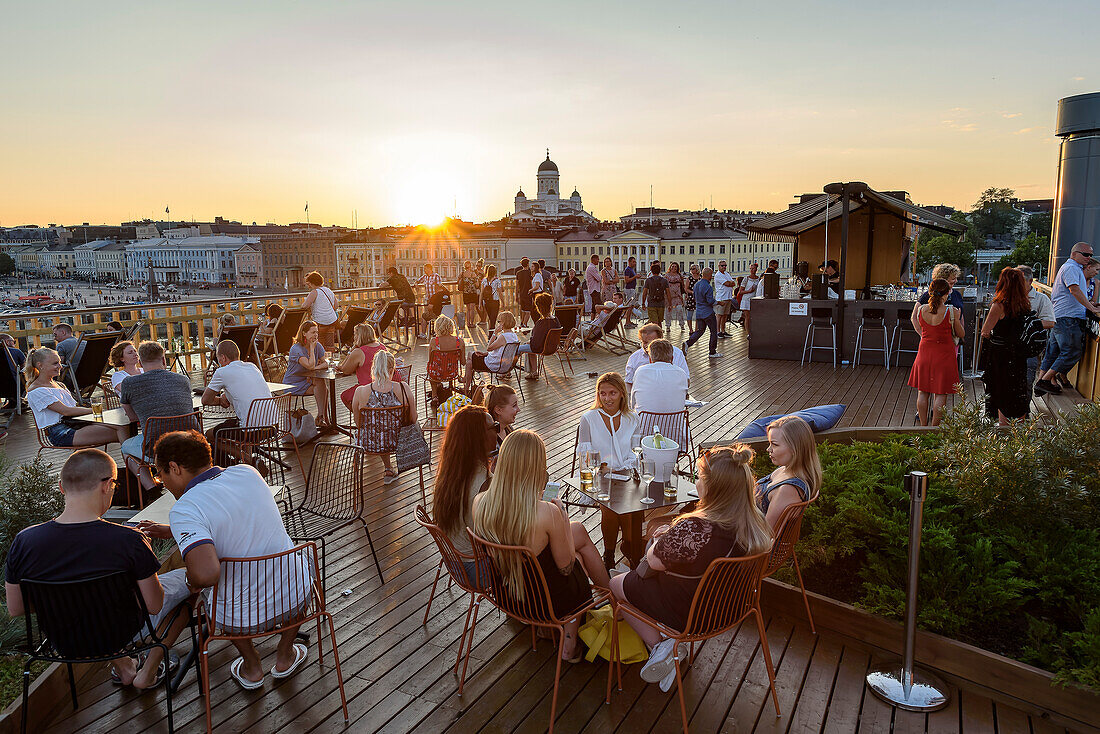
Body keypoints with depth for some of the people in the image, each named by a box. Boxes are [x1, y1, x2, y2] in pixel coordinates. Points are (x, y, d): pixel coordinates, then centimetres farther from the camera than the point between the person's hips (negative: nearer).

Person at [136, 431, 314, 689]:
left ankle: (251, 667, 36)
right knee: (303, 558, 37)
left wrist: (193, 581, -12)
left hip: (241, 619, -3)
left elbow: (206, 574, -36)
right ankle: (285, 656, 39)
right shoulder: (247, 472, -3)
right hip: (297, 599, 3)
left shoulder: (184, 510, -21)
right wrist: (173, 531, 24)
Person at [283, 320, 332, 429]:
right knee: (320, 384, -26)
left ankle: (321, 417, -19)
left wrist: (315, 368, -21)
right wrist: (311, 347, -21)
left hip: (307, 380, 6)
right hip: (293, 385, -5)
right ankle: (325, 417, -20)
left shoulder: (318, 346, 2)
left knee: (324, 382, -25)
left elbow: (325, 363, -2)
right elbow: (310, 366, -28)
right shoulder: (296, 349, -19)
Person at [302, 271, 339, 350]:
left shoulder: (315, 292, -9)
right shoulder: (329, 291, 14)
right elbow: (335, 307, 22)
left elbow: (305, 306, -17)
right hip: (332, 321, 7)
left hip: (320, 322, -7)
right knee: (330, 345, 9)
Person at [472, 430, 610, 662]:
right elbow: (566, 567, -16)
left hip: (501, 593, 5)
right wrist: (562, 516, -4)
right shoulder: (547, 513, -33)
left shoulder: (480, 502, -18)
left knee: (579, 531, 23)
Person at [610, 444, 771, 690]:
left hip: (689, 614, -7)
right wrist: (673, 533, 1)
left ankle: (659, 645, 6)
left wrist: (662, 537, 1)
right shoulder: (756, 521, -14)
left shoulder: (694, 528, -37)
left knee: (616, 584, 16)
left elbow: (654, 561, -19)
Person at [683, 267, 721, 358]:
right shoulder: (708, 287, -19)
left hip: (698, 312, 8)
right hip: (708, 313, -8)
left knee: (700, 330, 14)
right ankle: (712, 352, 9)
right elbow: (710, 301, -21)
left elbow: (694, 296, 19)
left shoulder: (697, 285, 7)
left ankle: (687, 343, -7)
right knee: (714, 332, 5)